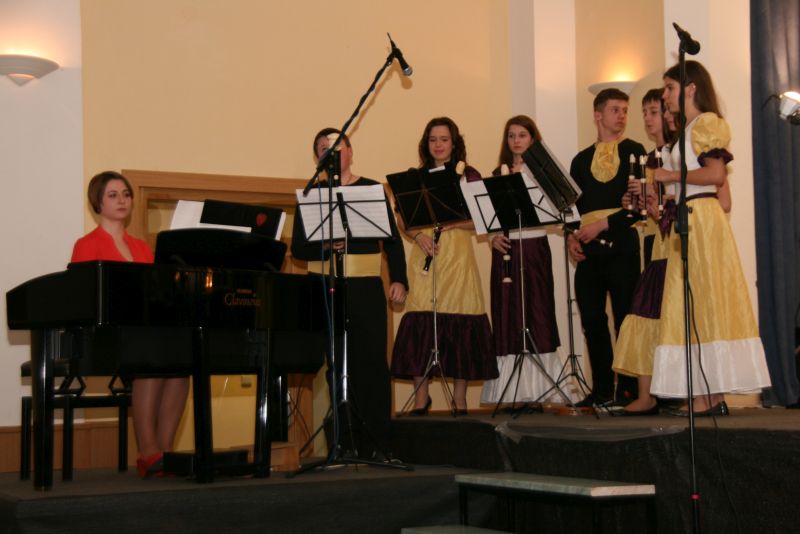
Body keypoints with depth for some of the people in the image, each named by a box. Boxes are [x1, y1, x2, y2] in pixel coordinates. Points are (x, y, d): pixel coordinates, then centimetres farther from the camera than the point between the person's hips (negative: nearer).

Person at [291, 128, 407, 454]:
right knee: (338, 365, 1)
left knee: (372, 362, -3)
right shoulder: (311, 195, 9)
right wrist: (325, 246, -16)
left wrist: (399, 280, -5)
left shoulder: (372, 190, 8)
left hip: (366, 289, -1)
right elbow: (297, 248, 4)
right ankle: (346, 442, 8)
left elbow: (392, 240, 8)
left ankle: (378, 441, 3)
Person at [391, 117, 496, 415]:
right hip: (424, 256, 2)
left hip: (457, 256, -2)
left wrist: (452, 222, -15)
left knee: (459, 322, -5)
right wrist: (418, 236, -9)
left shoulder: (469, 176, 7)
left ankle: (460, 398, 3)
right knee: (419, 321, -6)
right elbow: (404, 221, 11)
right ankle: (421, 398, 2)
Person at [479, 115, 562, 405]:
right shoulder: (498, 174, 14)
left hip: (534, 247, -3)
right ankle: (511, 390, 4)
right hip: (506, 248, 3)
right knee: (507, 314, 1)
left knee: (536, 311, -5)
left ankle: (537, 390, -2)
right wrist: (493, 237, -5)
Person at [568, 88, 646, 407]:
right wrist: (571, 237, 1)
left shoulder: (633, 152, 5)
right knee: (592, 320, 3)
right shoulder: (581, 160, 17)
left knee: (625, 317, -4)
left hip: (620, 245, -4)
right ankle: (602, 390, 11)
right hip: (588, 249, 4)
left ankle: (629, 390, 1)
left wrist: (604, 223, -11)